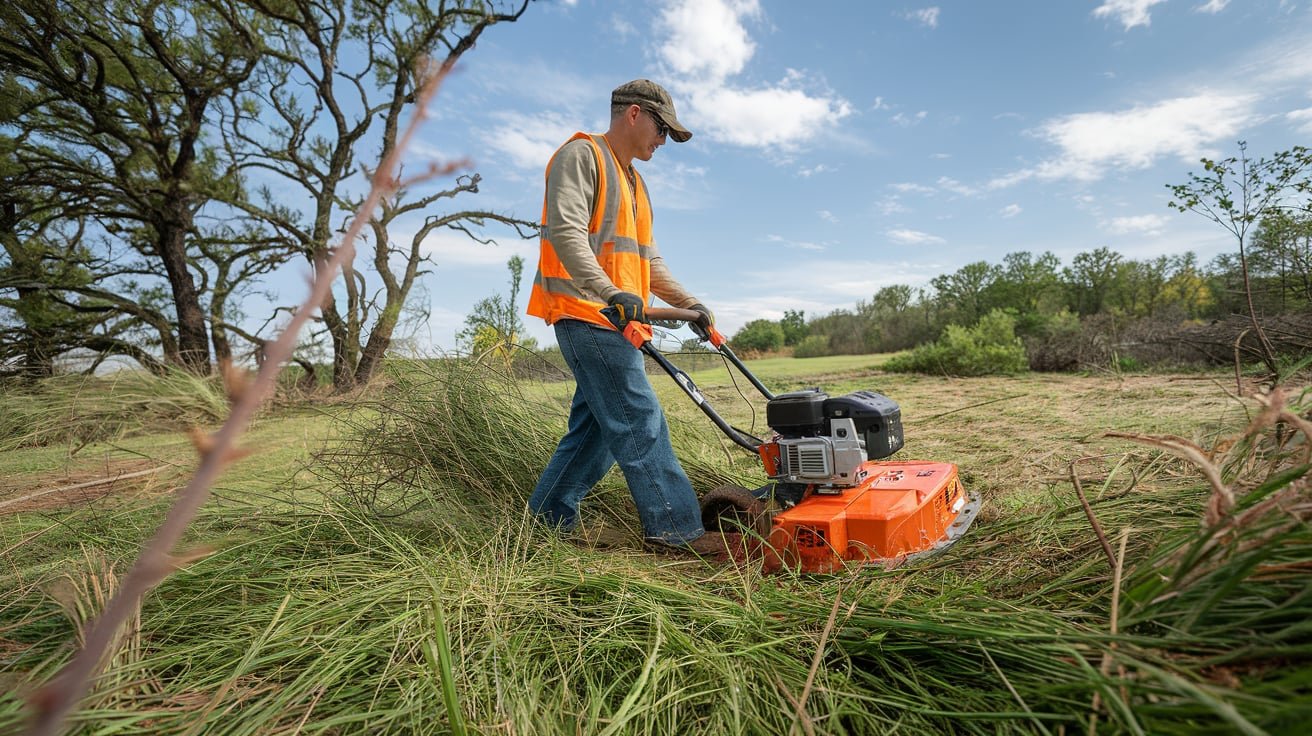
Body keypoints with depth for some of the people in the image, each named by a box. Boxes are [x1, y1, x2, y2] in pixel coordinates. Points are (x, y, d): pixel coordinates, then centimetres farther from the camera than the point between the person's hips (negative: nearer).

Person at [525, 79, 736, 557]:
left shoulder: (633, 184, 28)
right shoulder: (581, 155, -1)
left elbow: (648, 261, 27)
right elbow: (565, 231, -17)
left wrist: (689, 303, 16)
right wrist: (610, 292, -29)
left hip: (614, 322, 10)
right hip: (588, 315, -9)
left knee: (598, 425, 9)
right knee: (640, 422, -11)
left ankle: (548, 518, 20)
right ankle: (675, 529, -6)